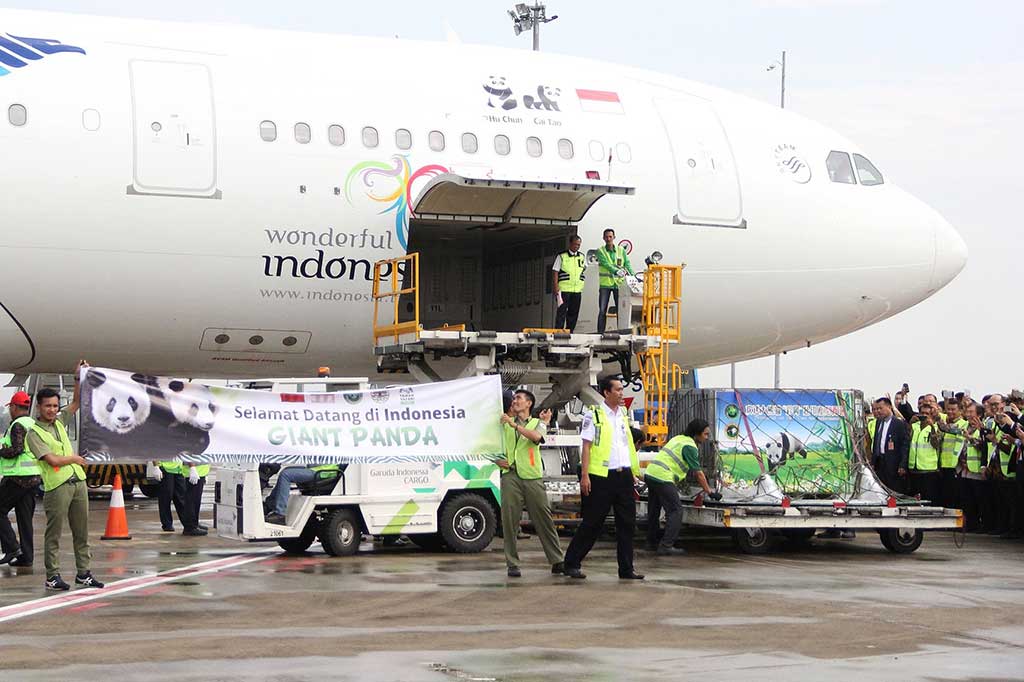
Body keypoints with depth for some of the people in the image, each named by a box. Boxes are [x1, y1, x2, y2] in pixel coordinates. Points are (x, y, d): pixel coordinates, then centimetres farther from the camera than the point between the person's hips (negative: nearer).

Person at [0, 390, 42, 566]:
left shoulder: (17, 425, -11)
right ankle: (26, 556, 8)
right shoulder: (34, 425, 16)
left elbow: (17, 449, -22)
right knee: (25, 518, 9)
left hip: (18, 477, -8)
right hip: (34, 477, 8)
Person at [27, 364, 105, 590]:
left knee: (81, 531, 9)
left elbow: (77, 402, 14)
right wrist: (74, 458, 0)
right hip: (57, 487, -7)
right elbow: (53, 460, -14)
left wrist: (78, 379, 2)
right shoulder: (34, 433, -6)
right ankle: (53, 576, 2)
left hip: (78, 481, 7)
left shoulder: (60, 422, 14)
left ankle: (83, 573, 15)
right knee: (54, 533, -2)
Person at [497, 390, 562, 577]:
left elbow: (536, 436, -9)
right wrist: (497, 460, 4)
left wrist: (514, 425, -15)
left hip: (532, 477, -1)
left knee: (544, 519, -2)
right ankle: (512, 565, -1)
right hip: (510, 475, 1)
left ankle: (557, 561, 3)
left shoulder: (538, 423, 13)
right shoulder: (504, 423, 19)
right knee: (509, 521, -5)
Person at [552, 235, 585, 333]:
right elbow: (555, 272, -3)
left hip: (577, 290, 5)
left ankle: (570, 332, 13)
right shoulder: (561, 256, 0)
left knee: (574, 313, 6)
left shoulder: (582, 257, 13)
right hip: (564, 289, -5)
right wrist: (556, 288, -11)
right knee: (561, 312, -9)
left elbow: (585, 269, 25)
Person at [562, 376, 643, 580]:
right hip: (601, 476, -6)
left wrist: (633, 470, 17)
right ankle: (572, 563, 8)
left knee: (627, 523, 5)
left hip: (623, 474, 6)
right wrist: (584, 475, -14)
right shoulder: (593, 414, -5)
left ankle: (626, 568, 11)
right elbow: (586, 446, -8)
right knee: (593, 523, -2)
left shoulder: (623, 414, 14)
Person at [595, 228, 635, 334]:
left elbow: (627, 264, 1)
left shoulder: (621, 250, 8)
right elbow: (606, 264, -15)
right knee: (602, 311, 0)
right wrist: (617, 271, -30)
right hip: (605, 284, -2)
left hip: (619, 283, 2)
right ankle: (600, 332, 3)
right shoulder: (600, 251, 0)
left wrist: (633, 275, -17)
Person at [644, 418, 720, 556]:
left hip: (650, 473, 10)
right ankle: (666, 546, -14)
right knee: (675, 510, -8)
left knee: (654, 510, 18)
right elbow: (698, 473, -6)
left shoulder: (679, 438, 21)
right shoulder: (690, 446, -8)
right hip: (662, 477, -10)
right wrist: (710, 492, 1)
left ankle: (652, 543, 26)